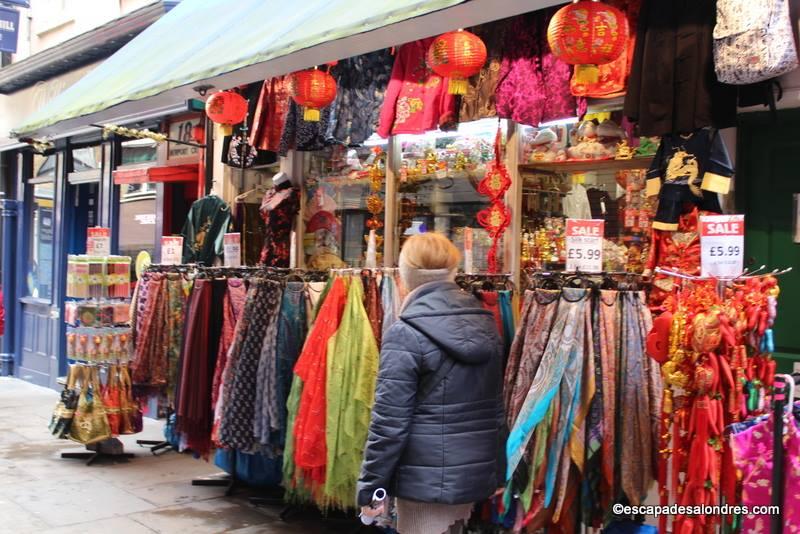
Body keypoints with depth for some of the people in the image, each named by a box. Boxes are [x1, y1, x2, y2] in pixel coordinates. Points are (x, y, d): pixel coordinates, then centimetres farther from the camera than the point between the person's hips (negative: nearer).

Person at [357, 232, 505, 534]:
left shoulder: (405, 334, -16)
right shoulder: (485, 323, 4)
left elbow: (390, 421, -17)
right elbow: (496, 406, 11)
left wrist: (369, 486, -8)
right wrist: (496, 469, 20)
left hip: (426, 478, -6)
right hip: (477, 472, 6)